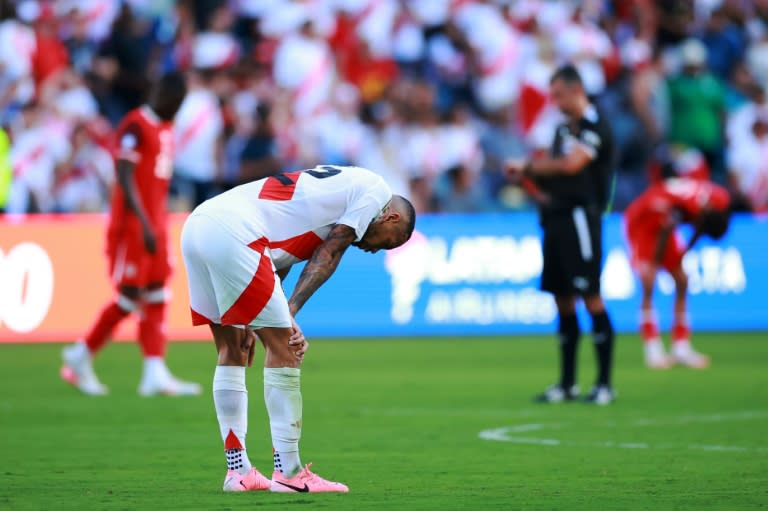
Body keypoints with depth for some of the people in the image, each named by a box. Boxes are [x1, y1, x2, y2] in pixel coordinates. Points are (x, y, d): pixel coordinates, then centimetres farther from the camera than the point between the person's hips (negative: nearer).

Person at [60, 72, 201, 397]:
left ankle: (155, 373, -2)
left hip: (154, 225, 9)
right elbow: (126, 181, -19)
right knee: (130, 298, -5)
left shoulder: (166, 129, 14)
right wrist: (145, 225, -24)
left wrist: (158, 227, 18)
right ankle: (80, 356, 10)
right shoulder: (135, 127, -13)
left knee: (156, 299, 2)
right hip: (132, 225, -9)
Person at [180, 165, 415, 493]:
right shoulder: (376, 191, 7)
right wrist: (289, 314, -6)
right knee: (283, 348, -3)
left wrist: (250, 322, 19)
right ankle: (288, 473, 0)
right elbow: (327, 256, -1)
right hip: (232, 233, -10)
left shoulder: (339, 184, 31)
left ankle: (238, 471, 19)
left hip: (196, 225, 10)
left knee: (232, 351, 16)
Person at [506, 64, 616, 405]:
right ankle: (567, 384, 14)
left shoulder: (595, 127, -9)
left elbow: (571, 164, -22)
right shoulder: (563, 128, 18)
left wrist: (528, 166, -11)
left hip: (580, 216, -9)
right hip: (556, 216, 9)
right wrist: (538, 186, 2)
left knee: (590, 297, -10)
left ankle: (605, 383, -8)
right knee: (562, 300, 9)